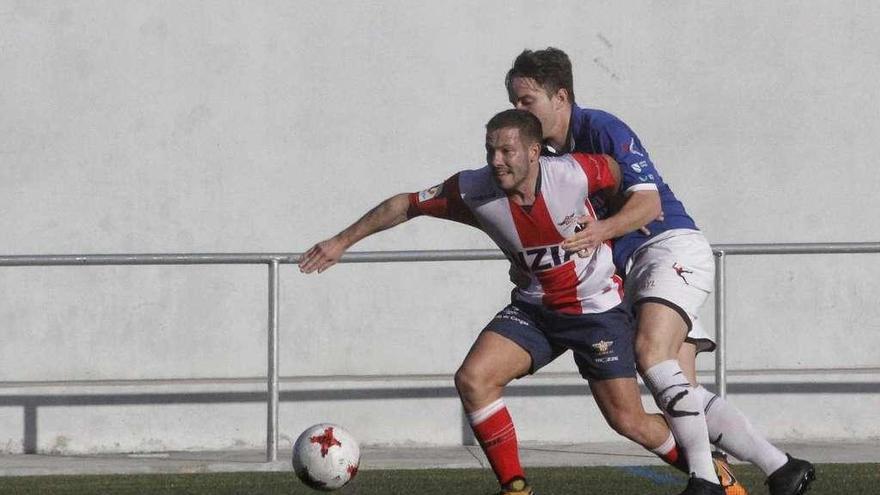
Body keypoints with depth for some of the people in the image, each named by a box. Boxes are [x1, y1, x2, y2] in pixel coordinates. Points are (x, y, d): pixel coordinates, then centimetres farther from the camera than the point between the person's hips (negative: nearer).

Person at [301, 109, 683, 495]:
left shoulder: (573, 174, -25)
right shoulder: (473, 191, -16)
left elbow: (619, 171, -4)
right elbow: (406, 205, -3)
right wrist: (342, 242, 0)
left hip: (596, 308, -3)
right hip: (533, 307, 3)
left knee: (629, 422, -5)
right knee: (472, 380, -18)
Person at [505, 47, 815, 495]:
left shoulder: (601, 129, -10)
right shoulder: (546, 154, 14)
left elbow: (648, 202, -18)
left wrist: (604, 230, -35)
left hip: (671, 247, -9)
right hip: (632, 272, 9)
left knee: (650, 352, -30)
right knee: (684, 394, -4)